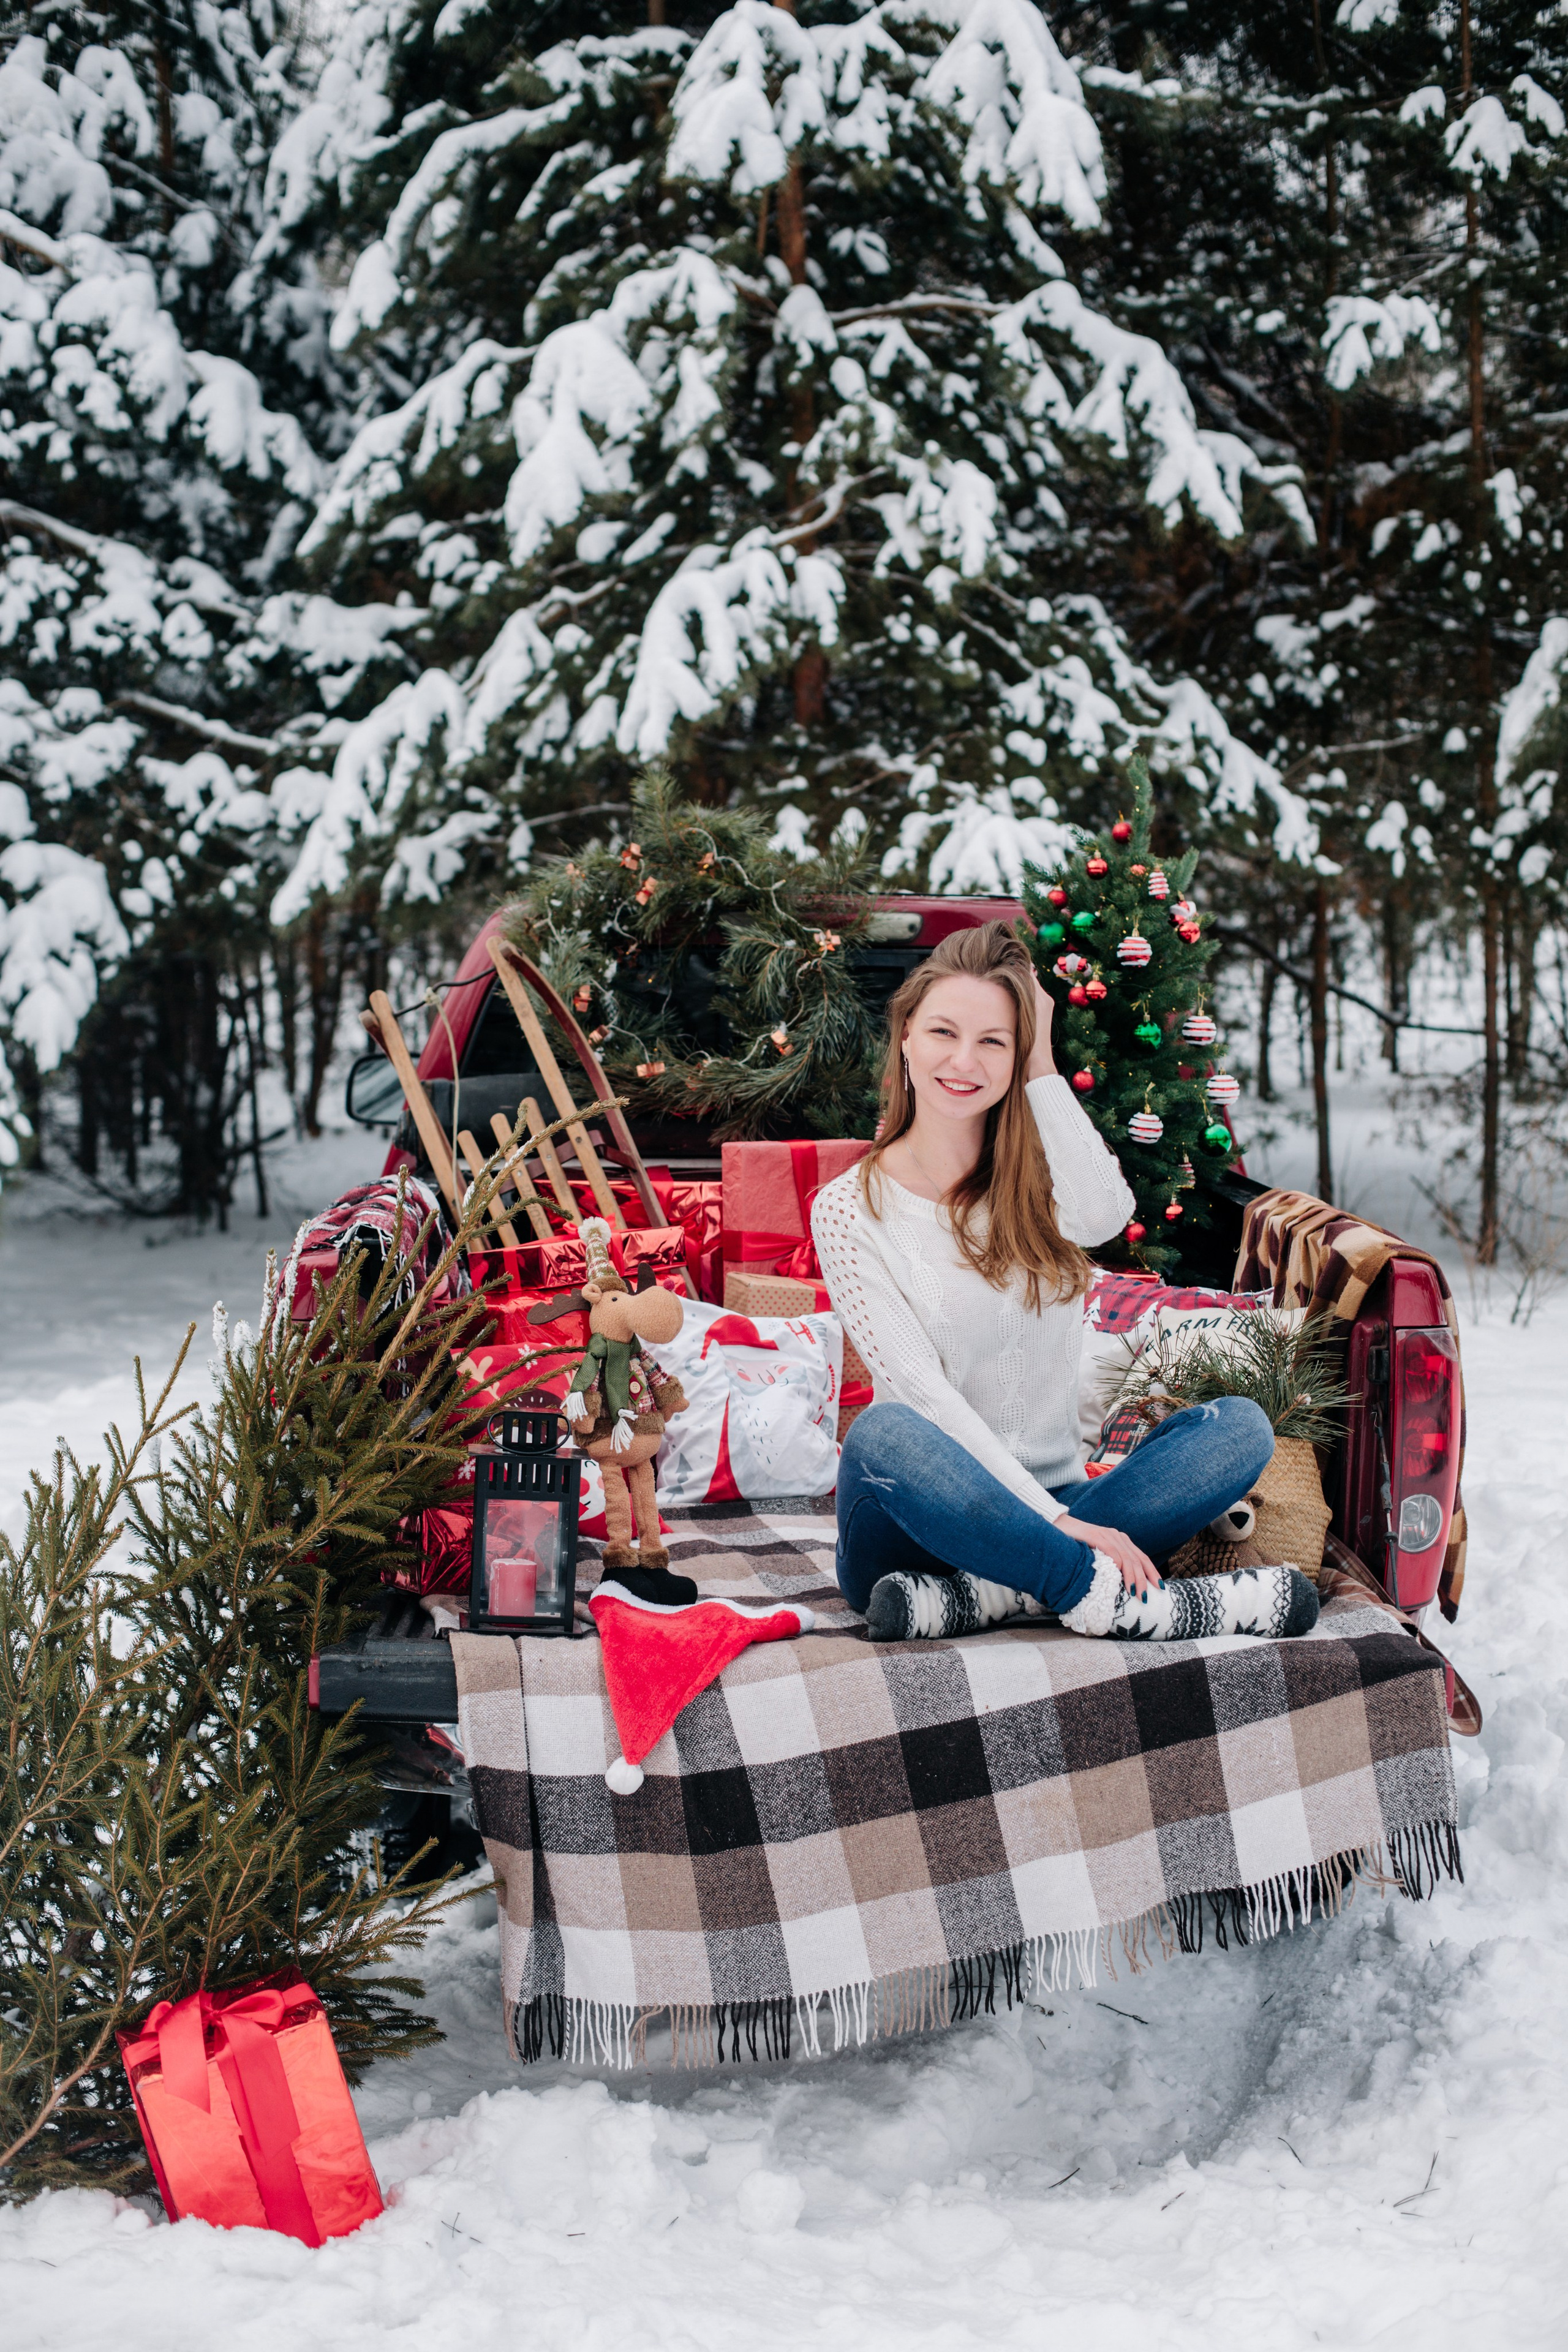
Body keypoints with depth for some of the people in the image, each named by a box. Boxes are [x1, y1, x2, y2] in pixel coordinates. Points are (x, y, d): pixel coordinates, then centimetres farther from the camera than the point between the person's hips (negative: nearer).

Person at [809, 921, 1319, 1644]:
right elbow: (920, 1388, -14)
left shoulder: (1036, 1180, 9)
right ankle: (1118, 1598, -32)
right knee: (881, 1434, -36)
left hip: (1051, 1509, 4)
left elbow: (1105, 1214, -18)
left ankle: (982, 1594, -30)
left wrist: (1041, 1066, -10)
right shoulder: (850, 1210, -3)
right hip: (927, 1517, -4)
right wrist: (1053, 1519, -24)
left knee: (1239, 1424, -18)